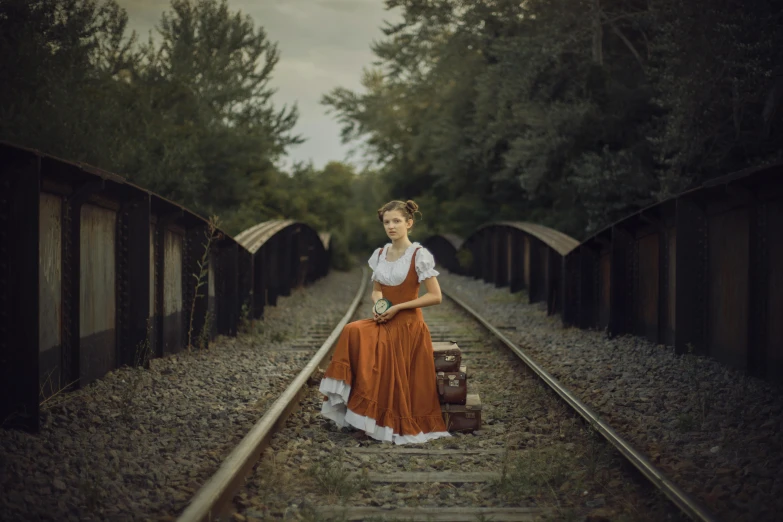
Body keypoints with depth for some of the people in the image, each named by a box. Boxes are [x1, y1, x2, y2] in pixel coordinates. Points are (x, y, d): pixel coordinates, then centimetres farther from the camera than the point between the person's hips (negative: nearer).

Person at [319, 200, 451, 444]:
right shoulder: (380, 254, 9)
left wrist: (397, 307, -15)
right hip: (383, 323, 5)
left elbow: (435, 296, -12)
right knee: (352, 334, -23)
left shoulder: (419, 255, -9)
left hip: (407, 325, -5)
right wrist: (377, 304, -3)